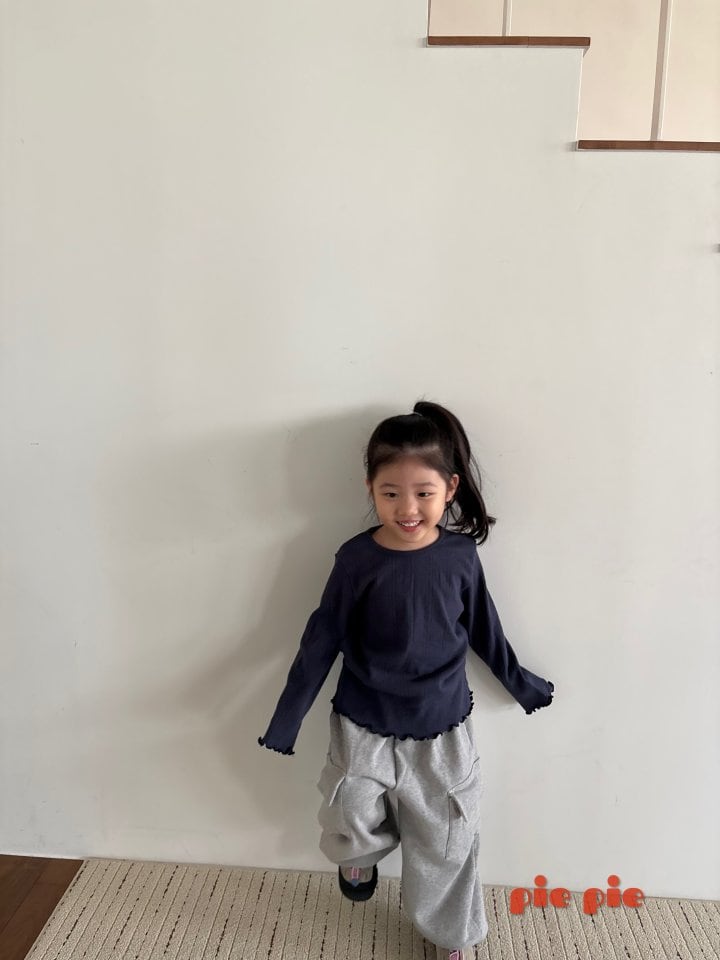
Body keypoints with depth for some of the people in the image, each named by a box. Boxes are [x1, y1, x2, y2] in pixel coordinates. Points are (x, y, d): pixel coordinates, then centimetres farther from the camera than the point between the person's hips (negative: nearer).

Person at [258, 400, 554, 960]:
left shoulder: (460, 554, -12)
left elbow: (483, 629, 4)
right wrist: (287, 718, -3)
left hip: (443, 728, 1)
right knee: (354, 824, 6)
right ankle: (361, 854, 43)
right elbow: (322, 640, -7)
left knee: (447, 841, 13)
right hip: (364, 727, -1)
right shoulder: (357, 559, -16)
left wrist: (520, 683, 16)